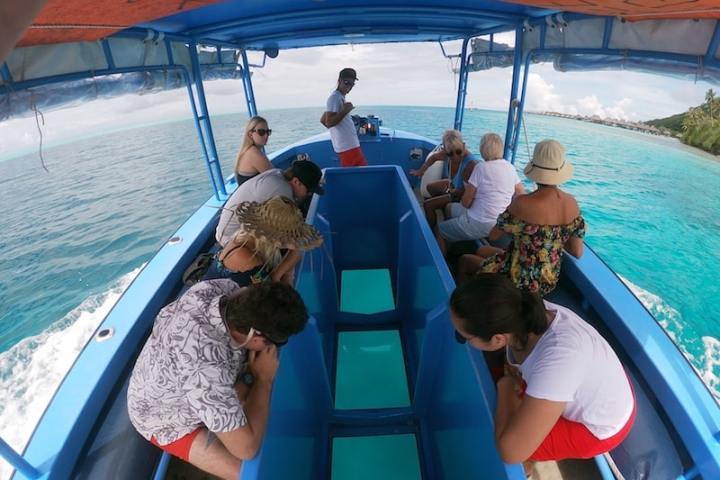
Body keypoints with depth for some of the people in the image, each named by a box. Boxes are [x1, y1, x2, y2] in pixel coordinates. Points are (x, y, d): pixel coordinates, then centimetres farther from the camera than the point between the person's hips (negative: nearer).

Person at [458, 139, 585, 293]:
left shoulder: (522, 203, -28)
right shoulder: (571, 202, -10)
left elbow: (493, 235, -13)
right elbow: (577, 252, -3)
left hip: (519, 281, -7)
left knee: (464, 260, 19)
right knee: (481, 251, 28)